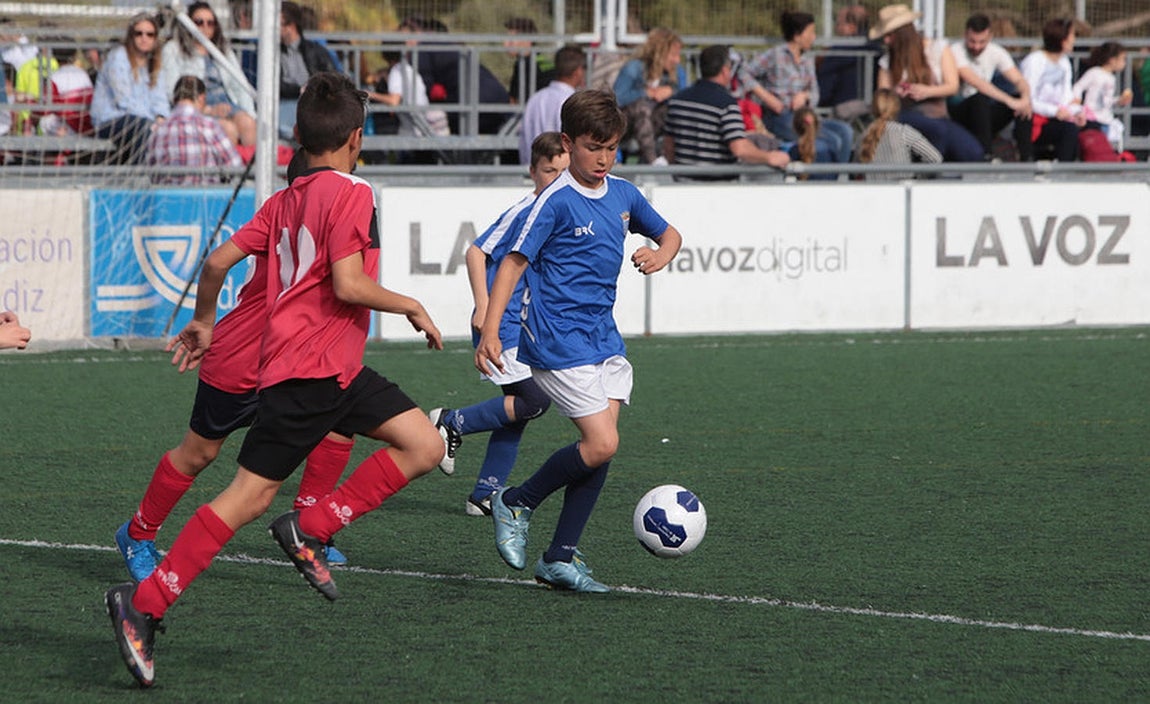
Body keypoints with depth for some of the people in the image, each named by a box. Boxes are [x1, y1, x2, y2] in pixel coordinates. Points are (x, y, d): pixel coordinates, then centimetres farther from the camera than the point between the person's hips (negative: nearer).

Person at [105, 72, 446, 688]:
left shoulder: (285, 200, 16)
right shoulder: (351, 193, -10)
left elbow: (219, 260, 14)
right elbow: (348, 284, -19)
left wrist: (204, 322, 30)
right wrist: (411, 306, -5)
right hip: (310, 366, -9)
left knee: (424, 447, 4)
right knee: (249, 497, -9)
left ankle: (309, 531, 1)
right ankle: (143, 604, -8)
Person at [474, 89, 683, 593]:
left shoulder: (623, 195, 10)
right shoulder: (557, 202, -10)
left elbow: (670, 234, 26)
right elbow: (512, 264, -12)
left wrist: (660, 255, 1)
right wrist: (489, 333, -21)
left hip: (602, 337, 7)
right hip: (557, 339, -7)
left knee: (601, 446, -2)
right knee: (601, 444, -15)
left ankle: (561, 559, 6)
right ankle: (516, 504, 7)